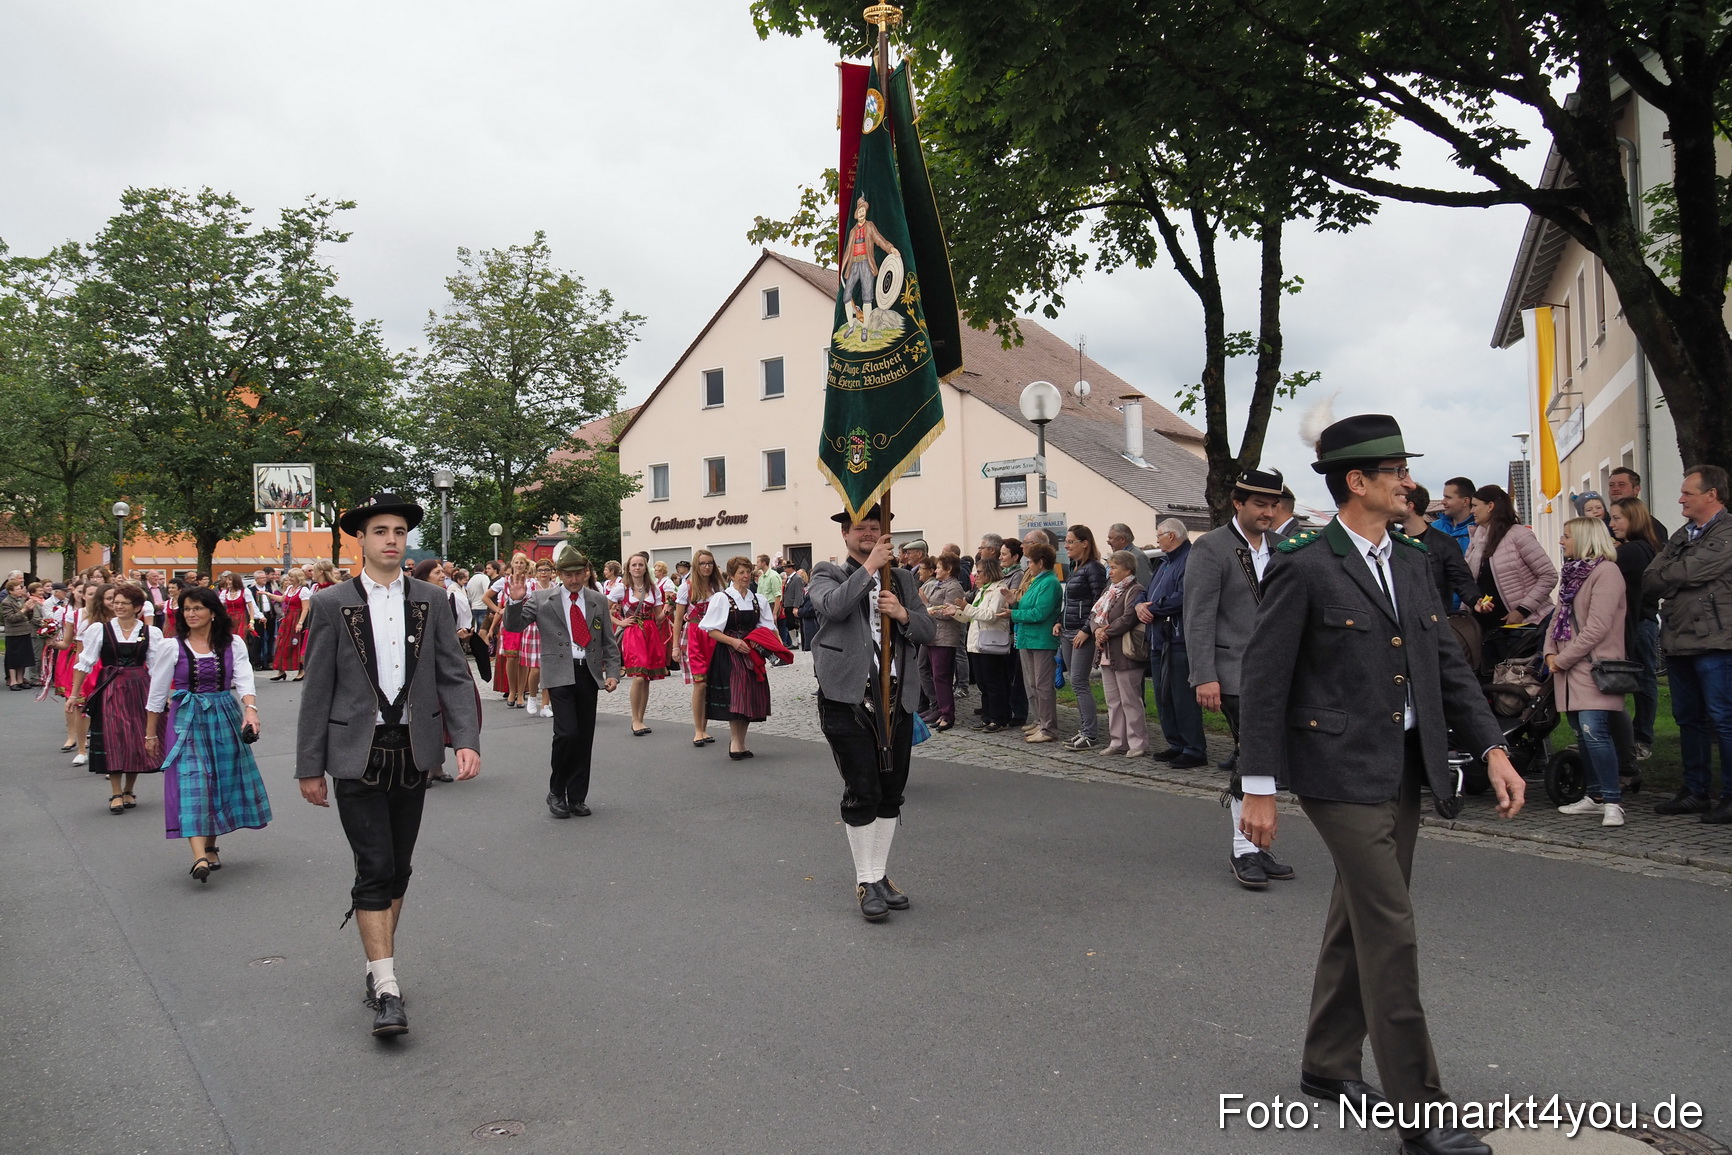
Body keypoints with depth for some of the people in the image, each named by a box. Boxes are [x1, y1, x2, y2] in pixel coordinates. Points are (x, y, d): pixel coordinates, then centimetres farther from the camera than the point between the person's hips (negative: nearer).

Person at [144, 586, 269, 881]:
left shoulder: (233, 645, 2)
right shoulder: (172, 648, 0)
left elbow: (244, 680, -9)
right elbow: (157, 693, 6)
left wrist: (250, 708, -28)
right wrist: (150, 734, 9)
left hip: (225, 719, 2)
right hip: (187, 721, -2)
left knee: (221, 782, 7)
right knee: (192, 782, -13)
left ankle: (210, 847, 24)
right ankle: (199, 857, -24)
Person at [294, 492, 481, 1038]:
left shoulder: (432, 601, 5)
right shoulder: (332, 604, -1)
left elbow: (453, 676, 2)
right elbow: (317, 690, -1)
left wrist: (467, 740, -11)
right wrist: (309, 766, -1)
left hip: (413, 752, 3)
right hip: (357, 753, -3)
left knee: (398, 868, 13)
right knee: (374, 870, -6)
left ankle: (379, 963, 29)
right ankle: (387, 990, -4)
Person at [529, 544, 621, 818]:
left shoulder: (598, 601, 9)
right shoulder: (542, 599, 1)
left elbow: (609, 641, 12)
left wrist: (612, 673, 1)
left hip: (589, 674, 3)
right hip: (559, 674, -3)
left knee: (585, 737, 5)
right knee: (567, 733, -14)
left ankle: (577, 797, 17)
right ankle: (556, 793, 5)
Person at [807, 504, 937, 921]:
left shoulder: (901, 578, 16)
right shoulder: (827, 574, 4)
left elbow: (929, 632, 11)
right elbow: (831, 607, -19)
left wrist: (904, 614, -8)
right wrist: (869, 567, -18)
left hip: (897, 697, 5)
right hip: (849, 698, -5)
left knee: (891, 793, 11)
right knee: (862, 793, -3)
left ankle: (881, 874, 24)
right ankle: (866, 882, 10)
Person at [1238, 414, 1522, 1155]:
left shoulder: (1410, 561, 11)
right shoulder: (1303, 568, -12)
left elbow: (1446, 662, 13)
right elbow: (1263, 680, -12)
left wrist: (1492, 747, 3)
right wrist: (1259, 788, -13)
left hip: (1405, 769, 8)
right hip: (1341, 773, -8)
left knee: (1359, 921, 17)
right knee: (1391, 934, -5)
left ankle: (1327, 1066, 33)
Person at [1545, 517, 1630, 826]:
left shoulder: (1605, 572, -11)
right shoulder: (1573, 571, 18)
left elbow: (1597, 627, -17)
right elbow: (1559, 616, 18)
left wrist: (1563, 659, -14)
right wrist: (1551, 651, 2)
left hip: (1595, 667, -9)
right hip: (1571, 669, 9)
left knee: (1593, 731, -16)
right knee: (1583, 733, 11)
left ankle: (1613, 801, -10)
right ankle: (1596, 796, 19)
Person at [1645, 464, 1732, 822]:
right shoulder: (1682, 535, 19)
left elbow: (1687, 573, -14)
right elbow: (1648, 581, 12)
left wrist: (1661, 579, 1)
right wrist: (1671, 580, -7)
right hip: (1678, 641, 8)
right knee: (1688, 719, 13)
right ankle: (1695, 792, 21)